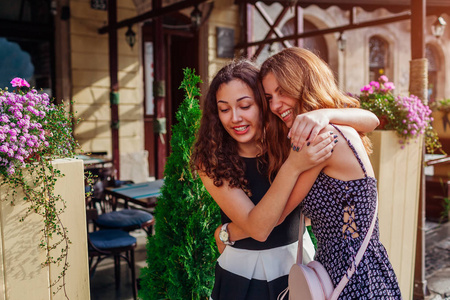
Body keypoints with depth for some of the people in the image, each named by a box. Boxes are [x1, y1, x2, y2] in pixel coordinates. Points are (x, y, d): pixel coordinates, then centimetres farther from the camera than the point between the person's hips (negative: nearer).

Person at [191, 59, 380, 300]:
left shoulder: (288, 140, -13)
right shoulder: (211, 163, -18)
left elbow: (370, 122, -15)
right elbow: (258, 228, -26)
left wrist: (324, 113, -34)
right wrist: (292, 167, -37)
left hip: (298, 263, 2)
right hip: (243, 275, -1)